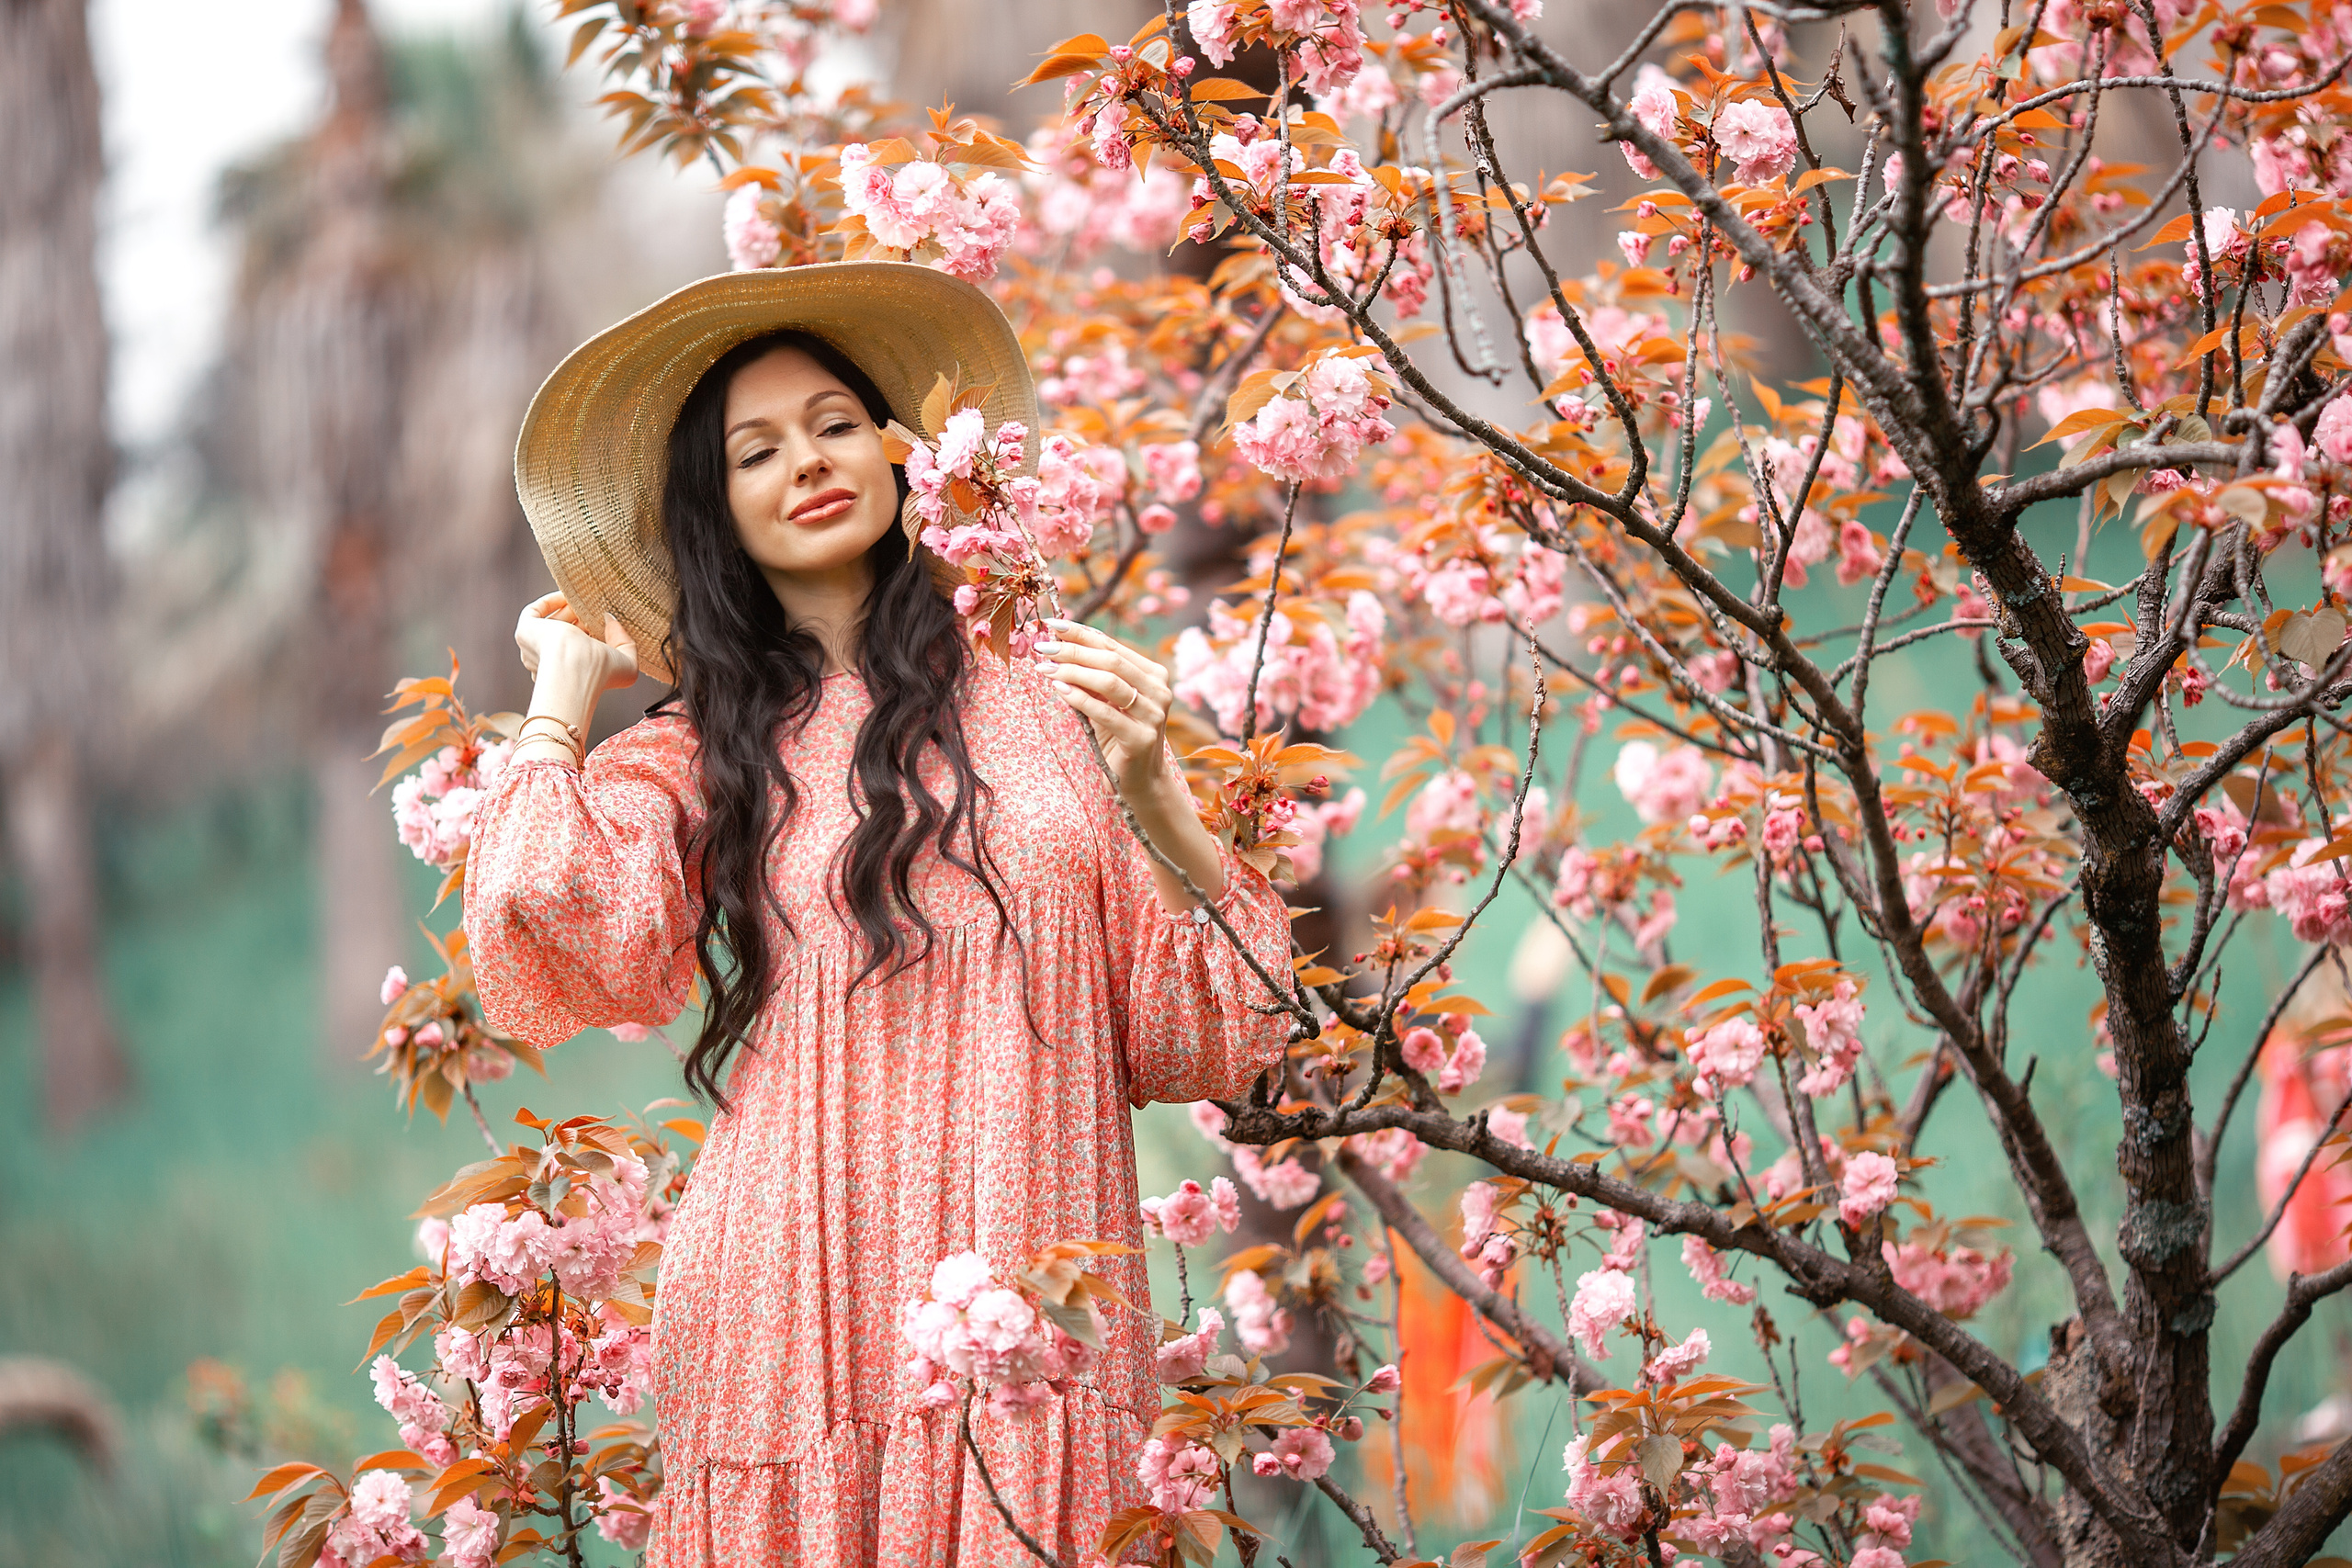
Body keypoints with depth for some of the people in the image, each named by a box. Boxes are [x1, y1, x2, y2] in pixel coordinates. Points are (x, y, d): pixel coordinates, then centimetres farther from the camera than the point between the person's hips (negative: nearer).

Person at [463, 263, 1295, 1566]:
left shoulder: (1045, 697, 9)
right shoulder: (702, 750, 10)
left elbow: (1198, 1040, 7)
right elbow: (567, 942, -11)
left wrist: (1153, 795, -9)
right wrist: (563, 690, 6)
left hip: (1031, 1313, 0)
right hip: (795, 1315, 0)